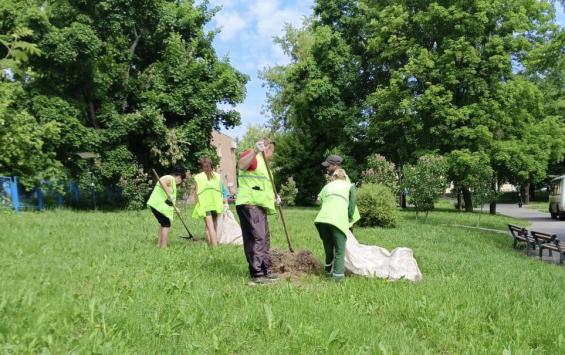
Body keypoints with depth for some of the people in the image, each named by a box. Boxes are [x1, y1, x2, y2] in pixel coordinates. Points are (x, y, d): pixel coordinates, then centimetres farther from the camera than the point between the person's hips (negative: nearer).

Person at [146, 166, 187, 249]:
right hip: (159, 205, -10)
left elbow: (170, 198, 30)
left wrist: (174, 207, 29)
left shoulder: (171, 180, 23)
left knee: (163, 224, 19)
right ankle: (164, 247, -5)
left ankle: (159, 244, 24)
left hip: (155, 204, 10)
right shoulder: (170, 178, -9)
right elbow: (162, 182, -33)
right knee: (166, 224, -4)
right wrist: (169, 194, -32)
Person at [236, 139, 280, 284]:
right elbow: (241, 165, -29)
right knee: (257, 238, -14)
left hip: (259, 206, 11)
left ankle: (266, 271, 23)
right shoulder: (252, 156, -5)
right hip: (249, 205, -11)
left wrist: (273, 197, 17)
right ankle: (257, 274, -11)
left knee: (264, 239, 14)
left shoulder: (262, 162, 26)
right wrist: (255, 151, -41)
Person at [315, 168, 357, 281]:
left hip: (322, 219, 3)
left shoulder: (328, 185, 29)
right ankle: (338, 275, 2)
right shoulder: (349, 186, 21)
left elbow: (319, 200, 19)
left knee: (328, 248, 21)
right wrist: (349, 220, 28)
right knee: (340, 250, 7)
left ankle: (329, 269, 36)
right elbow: (351, 208, 13)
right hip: (338, 220, -3)